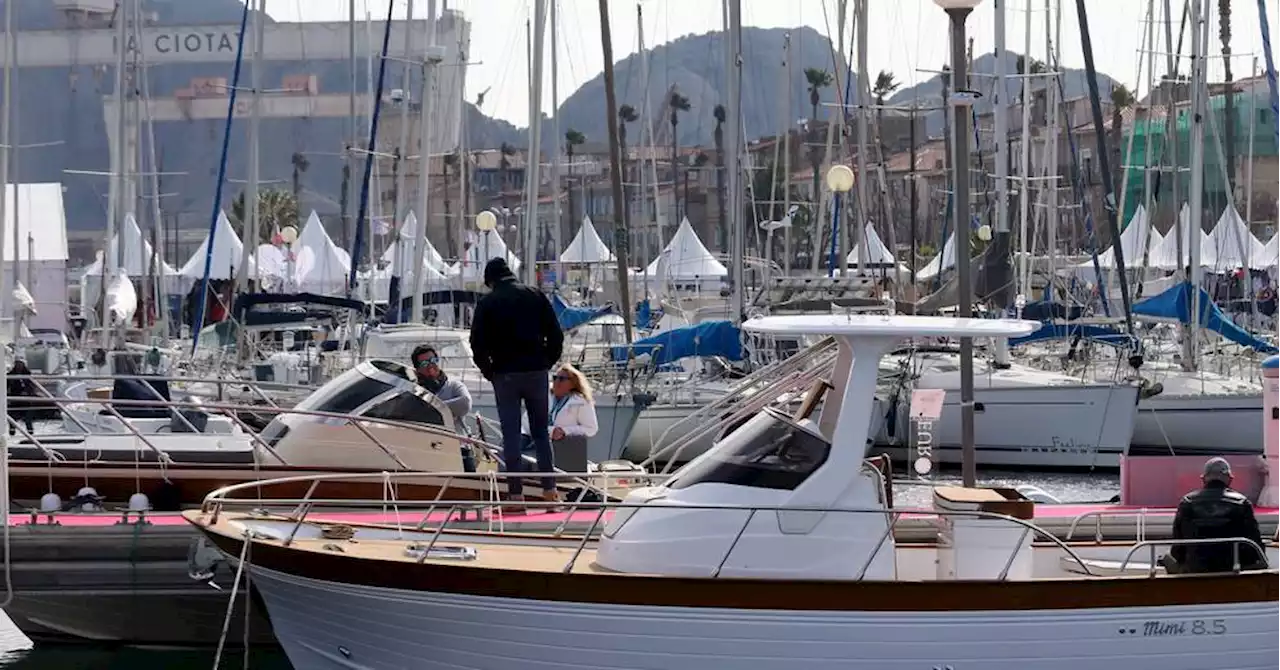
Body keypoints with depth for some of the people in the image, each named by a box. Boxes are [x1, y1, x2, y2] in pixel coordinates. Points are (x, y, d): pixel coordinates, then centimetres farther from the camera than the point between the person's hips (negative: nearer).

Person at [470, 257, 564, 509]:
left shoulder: (487, 303, -1)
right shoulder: (535, 296, 6)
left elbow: (478, 343, -5)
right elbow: (556, 335, 4)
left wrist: (489, 371, 6)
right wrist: (547, 363, 12)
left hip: (505, 374, -2)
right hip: (536, 372, 2)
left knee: (511, 435, 0)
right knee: (541, 432, 11)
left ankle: (516, 496, -3)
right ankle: (550, 491, 7)